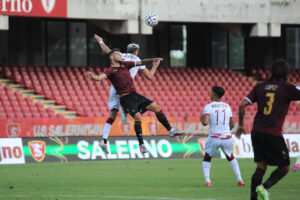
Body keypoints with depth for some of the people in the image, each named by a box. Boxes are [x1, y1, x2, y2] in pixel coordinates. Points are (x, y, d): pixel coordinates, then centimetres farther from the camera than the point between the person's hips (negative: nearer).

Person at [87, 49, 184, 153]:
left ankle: (171, 130, 11)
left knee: (156, 107, 1)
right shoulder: (110, 70, -5)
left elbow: (140, 63, 24)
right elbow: (100, 77, -23)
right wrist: (93, 77, -45)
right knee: (138, 117, -23)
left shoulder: (124, 64, 16)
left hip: (135, 95, 7)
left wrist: (153, 60, 17)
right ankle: (141, 144, -11)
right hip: (125, 98, -7)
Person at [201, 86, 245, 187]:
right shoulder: (227, 106, 8)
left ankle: (207, 180, 4)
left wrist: (202, 119, 6)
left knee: (207, 158, 20)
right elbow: (232, 125, 13)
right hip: (227, 137, 3)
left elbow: (205, 123, -17)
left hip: (214, 138, -3)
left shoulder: (208, 107, -5)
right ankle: (239, 179, 20)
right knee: (230, 157, 28)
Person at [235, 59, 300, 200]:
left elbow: (242, 105, 6)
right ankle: (265, 187, -15)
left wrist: (240, 125, 16)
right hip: (273, 134, -5)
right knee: (284, 168, 7)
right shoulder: (287, 88, -4)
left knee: (261, 167, 10)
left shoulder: (260, 87, 10)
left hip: (256, 132, 5)